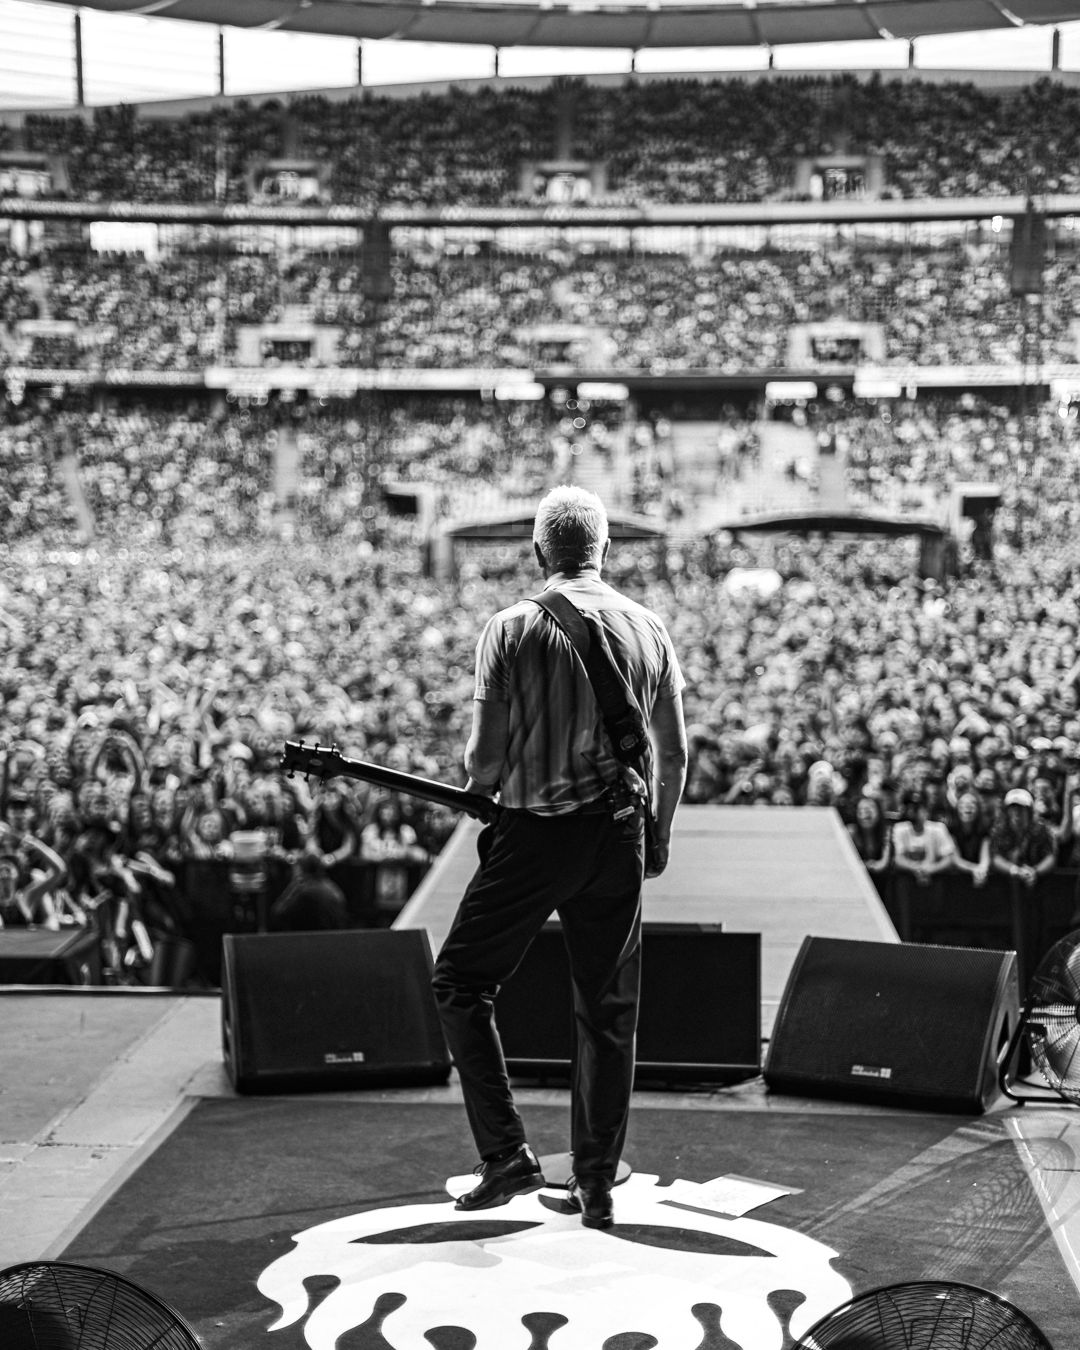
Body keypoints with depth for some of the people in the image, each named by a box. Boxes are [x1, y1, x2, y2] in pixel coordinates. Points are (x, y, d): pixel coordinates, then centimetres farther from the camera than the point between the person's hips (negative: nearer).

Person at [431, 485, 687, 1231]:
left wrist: (480, 790, 14)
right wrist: (659, 833, 23)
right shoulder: (650, 628, 4)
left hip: (534, 833, -4)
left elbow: (486, 757, -8)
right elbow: (675, 756, 9)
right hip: (618, 837, 4)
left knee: (461, 982, 11)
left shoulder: (513, 629, -8)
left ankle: (508, 1154, 4)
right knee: (609, 1010, 13)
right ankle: (597, 1185, 20)